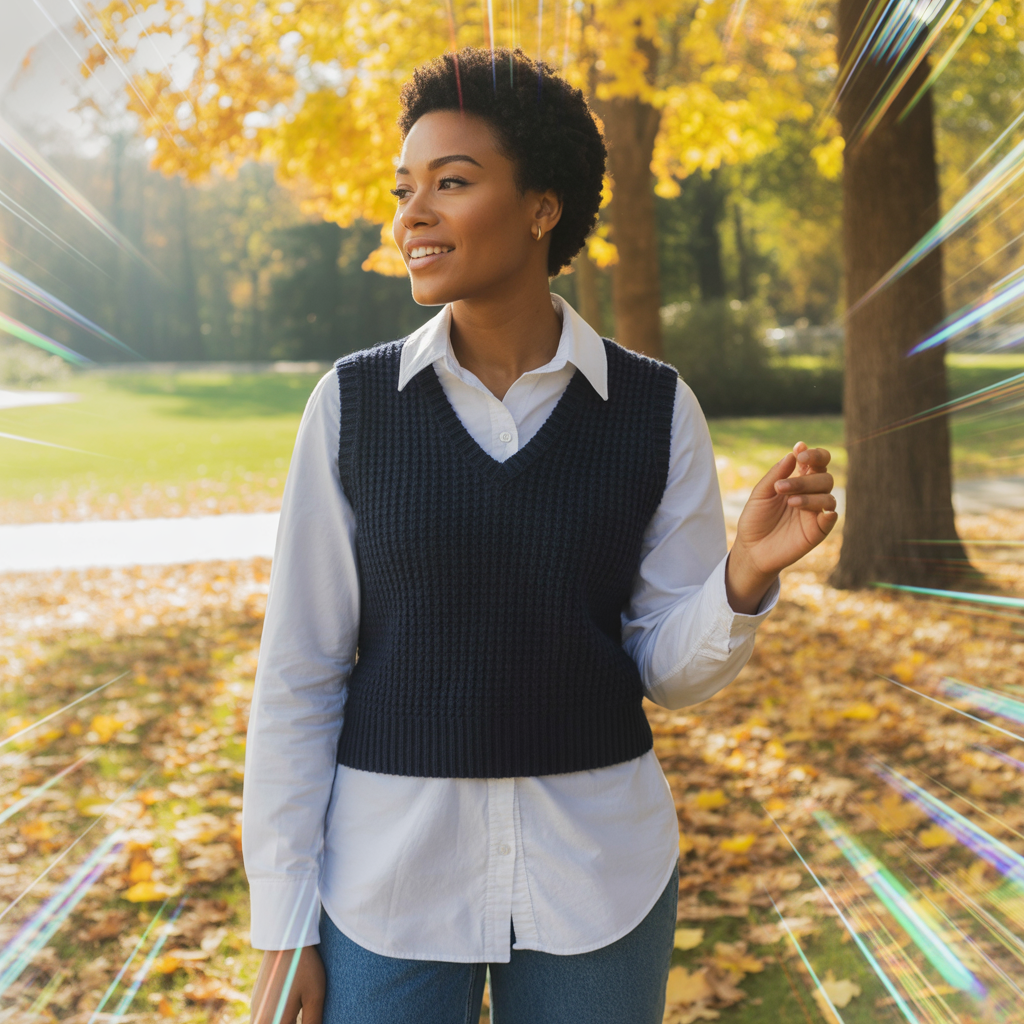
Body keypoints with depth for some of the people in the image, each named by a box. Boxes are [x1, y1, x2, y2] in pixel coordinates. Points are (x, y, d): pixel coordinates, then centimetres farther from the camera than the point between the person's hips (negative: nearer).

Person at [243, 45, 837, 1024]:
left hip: (593, 870, 1)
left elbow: (674, 667, 1)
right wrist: (282, 931, -4)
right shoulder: (353, 403, -5)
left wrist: (747, 571, -21)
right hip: (391, 870, 0)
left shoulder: (656, 410, -3)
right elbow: (299, 671, -3)